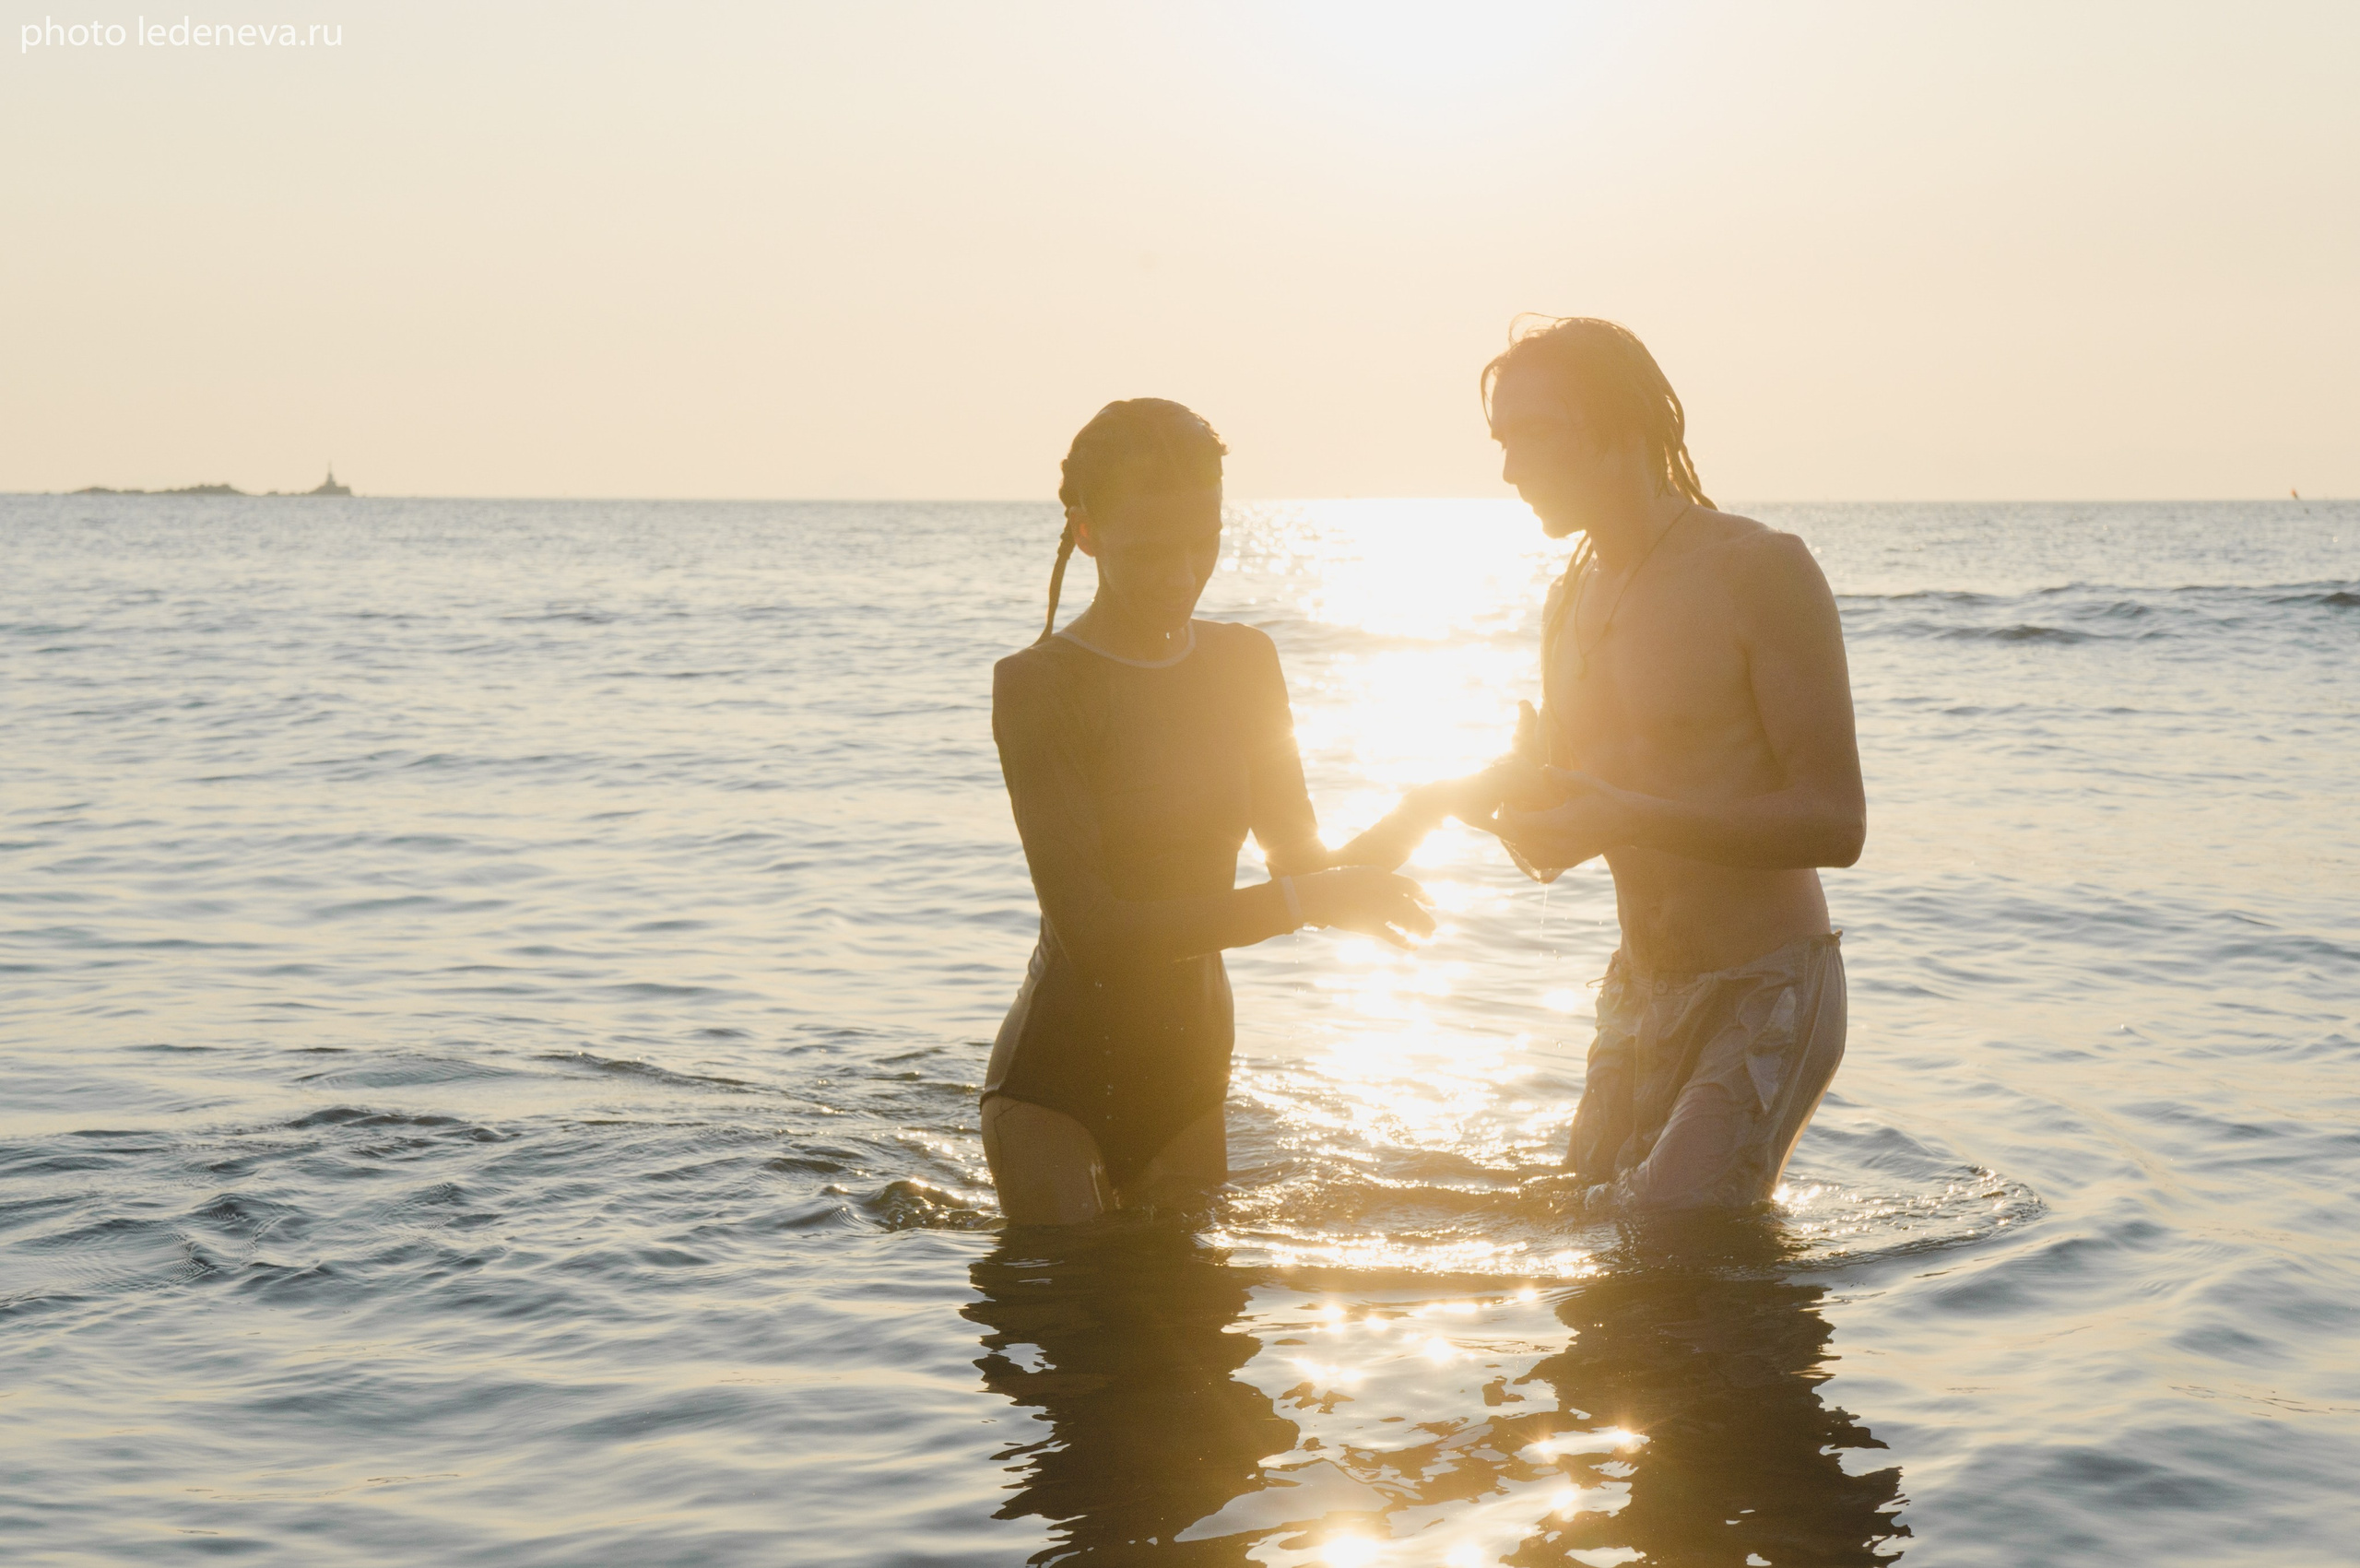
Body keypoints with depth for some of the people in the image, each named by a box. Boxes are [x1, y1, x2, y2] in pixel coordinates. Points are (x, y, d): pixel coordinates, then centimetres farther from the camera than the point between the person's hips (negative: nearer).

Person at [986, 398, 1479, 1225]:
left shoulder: (1242, 664, 6)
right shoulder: (1037, 684, -15)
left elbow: (1304, 862, 9)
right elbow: (1089, 928, -23)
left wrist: (1415, 815, -11)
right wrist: (1299, 902, -28)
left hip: (1188, 1073, 6)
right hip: (1056, 1085, -6)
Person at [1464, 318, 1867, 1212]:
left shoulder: (1760, 572, -14)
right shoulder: (1570, 603, 9)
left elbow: (1835, 823, -20)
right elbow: (1554, 843, 17)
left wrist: (1624, 814, -26)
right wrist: (1516, 792, -8)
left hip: (1765, 1000, -7)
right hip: (1640, 995, 7)